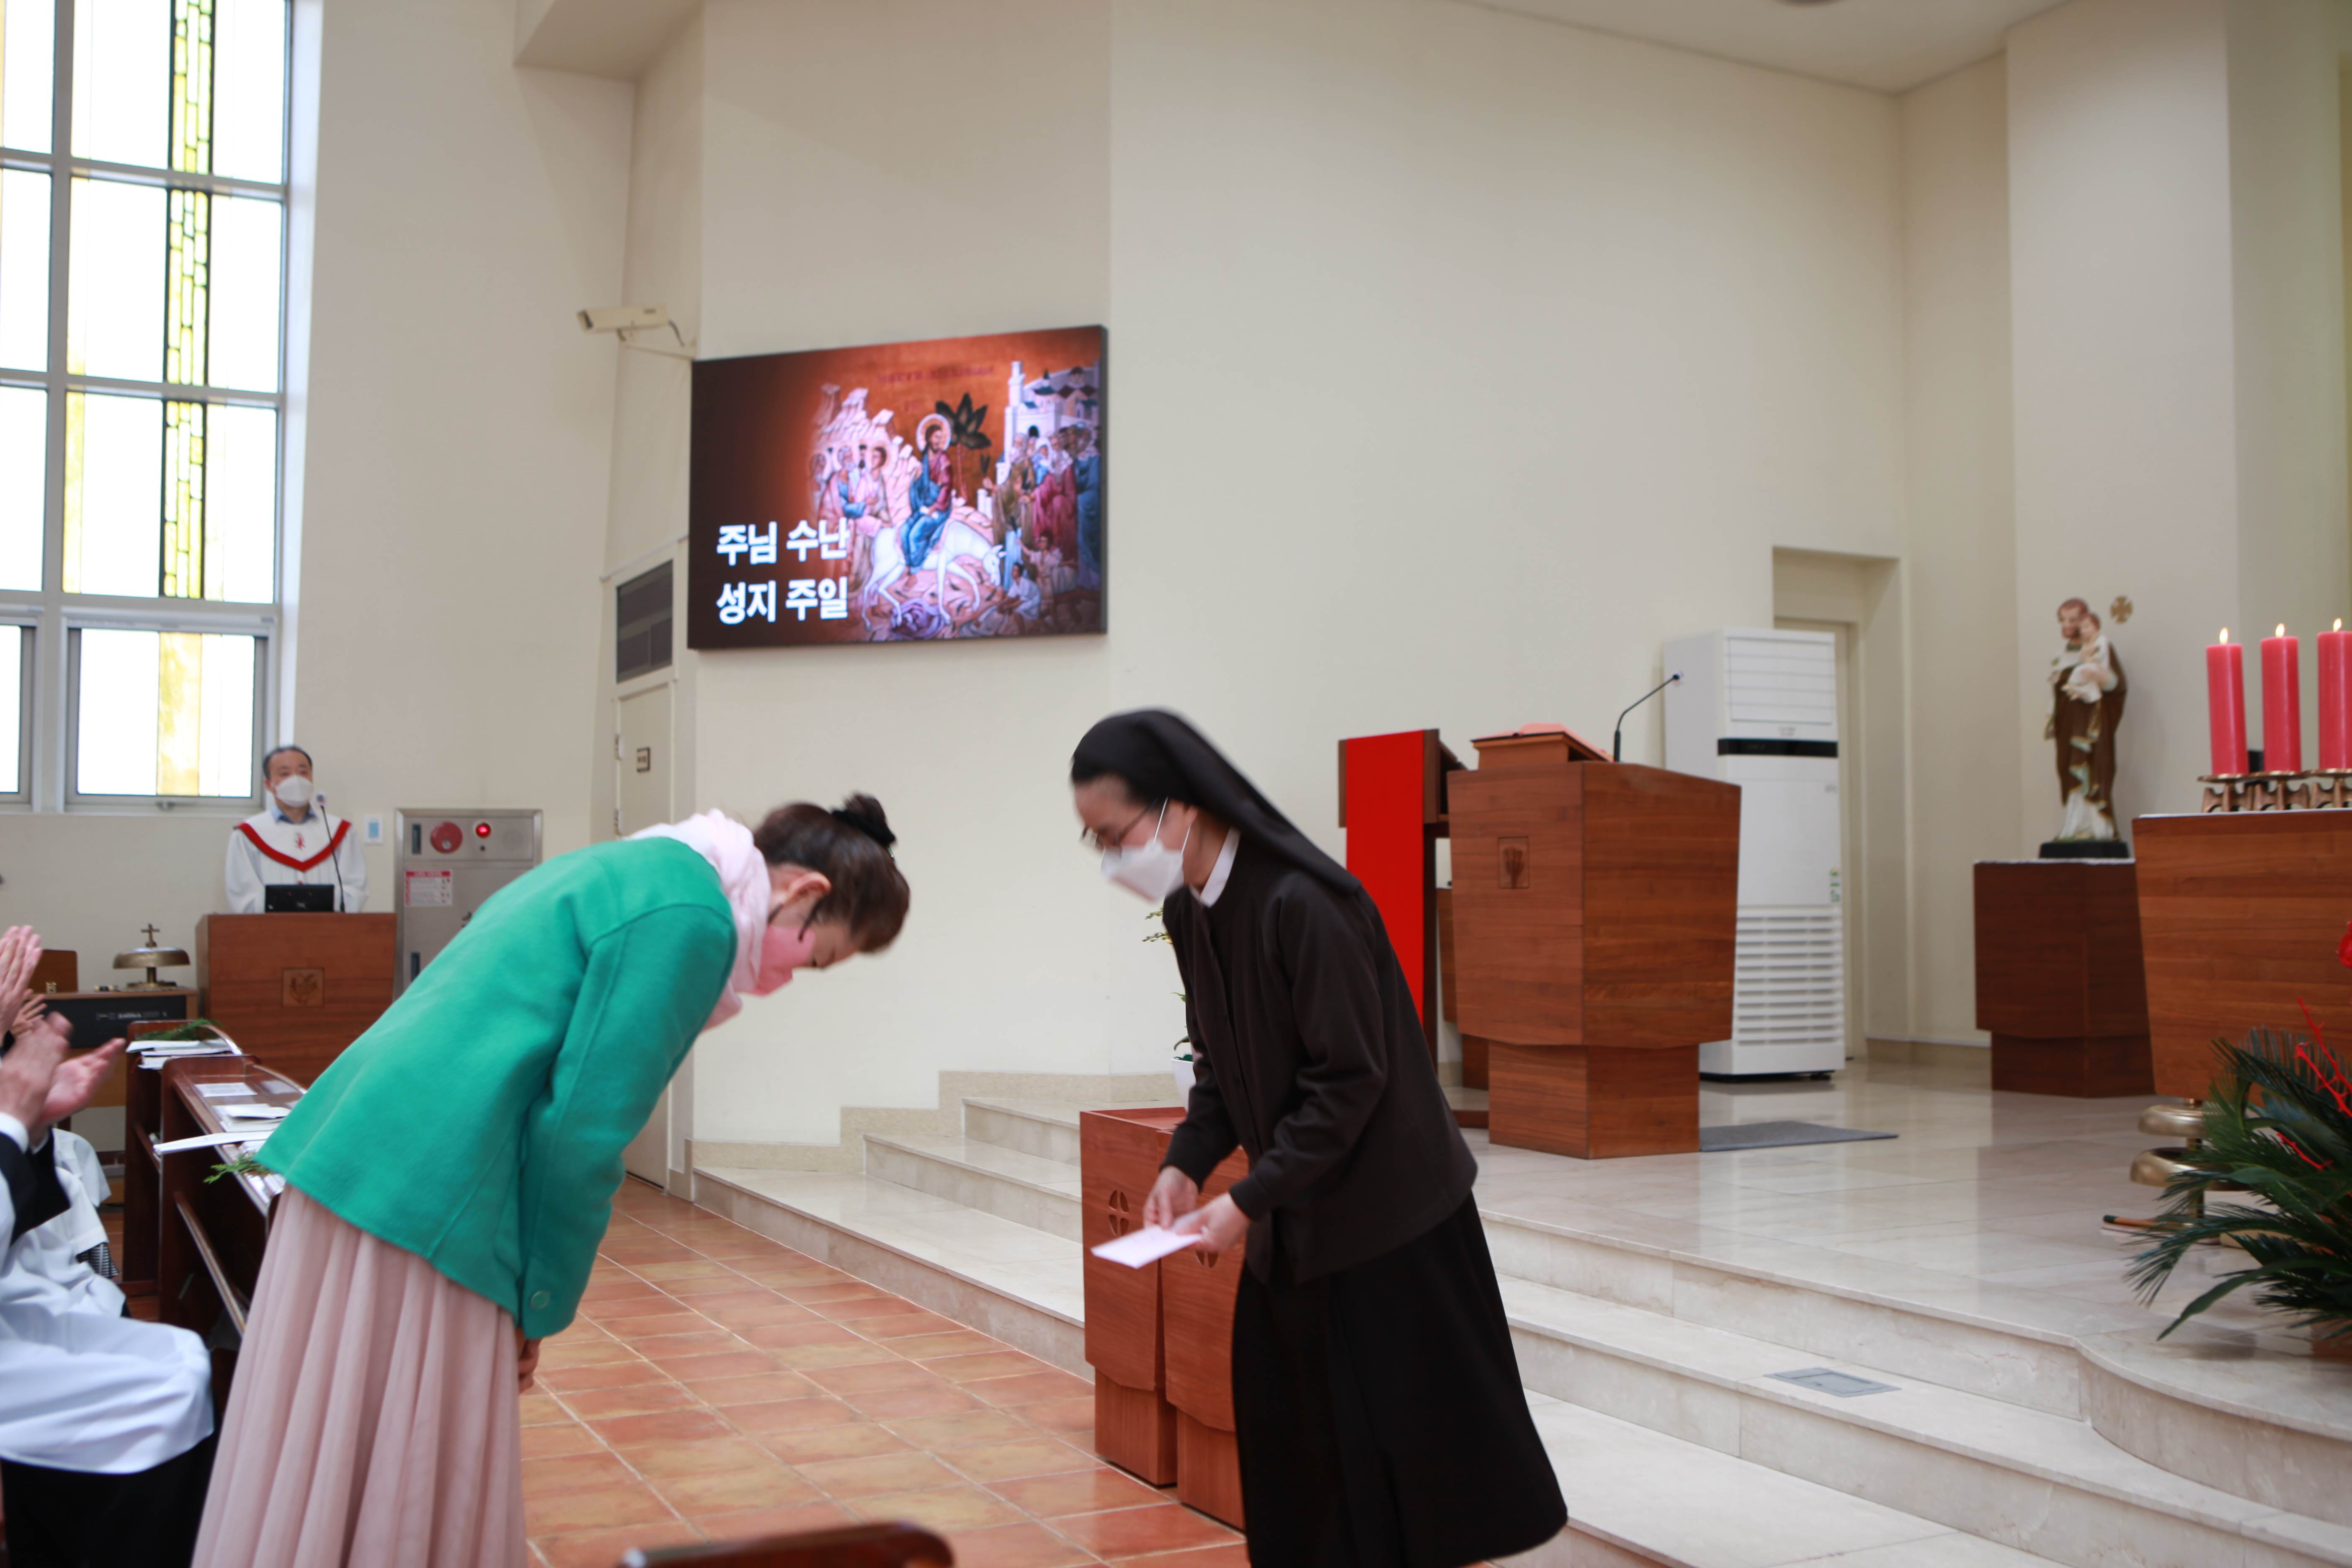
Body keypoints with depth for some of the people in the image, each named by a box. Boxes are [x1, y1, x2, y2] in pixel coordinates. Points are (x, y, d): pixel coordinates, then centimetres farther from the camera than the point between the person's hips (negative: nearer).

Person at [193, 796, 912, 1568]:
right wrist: (543, 1305, -1)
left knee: (310, 1486, 17)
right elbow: (582, 1131, -15)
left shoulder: (628, 868, 18)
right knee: (420, 1504, 2)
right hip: (426, 1199, -10)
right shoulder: (692, 917, -12)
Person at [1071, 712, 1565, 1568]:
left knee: (1408, 1429, 3)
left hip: (1384, 1211, -8)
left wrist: (1250, 1198, -21)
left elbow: (1349, 1079, -23)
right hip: (1291, 1215, 8)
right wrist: (1187, 1162, -4)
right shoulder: (1188, 910, 1)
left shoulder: (1304, 905, -25)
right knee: (1284, 1419, 11)